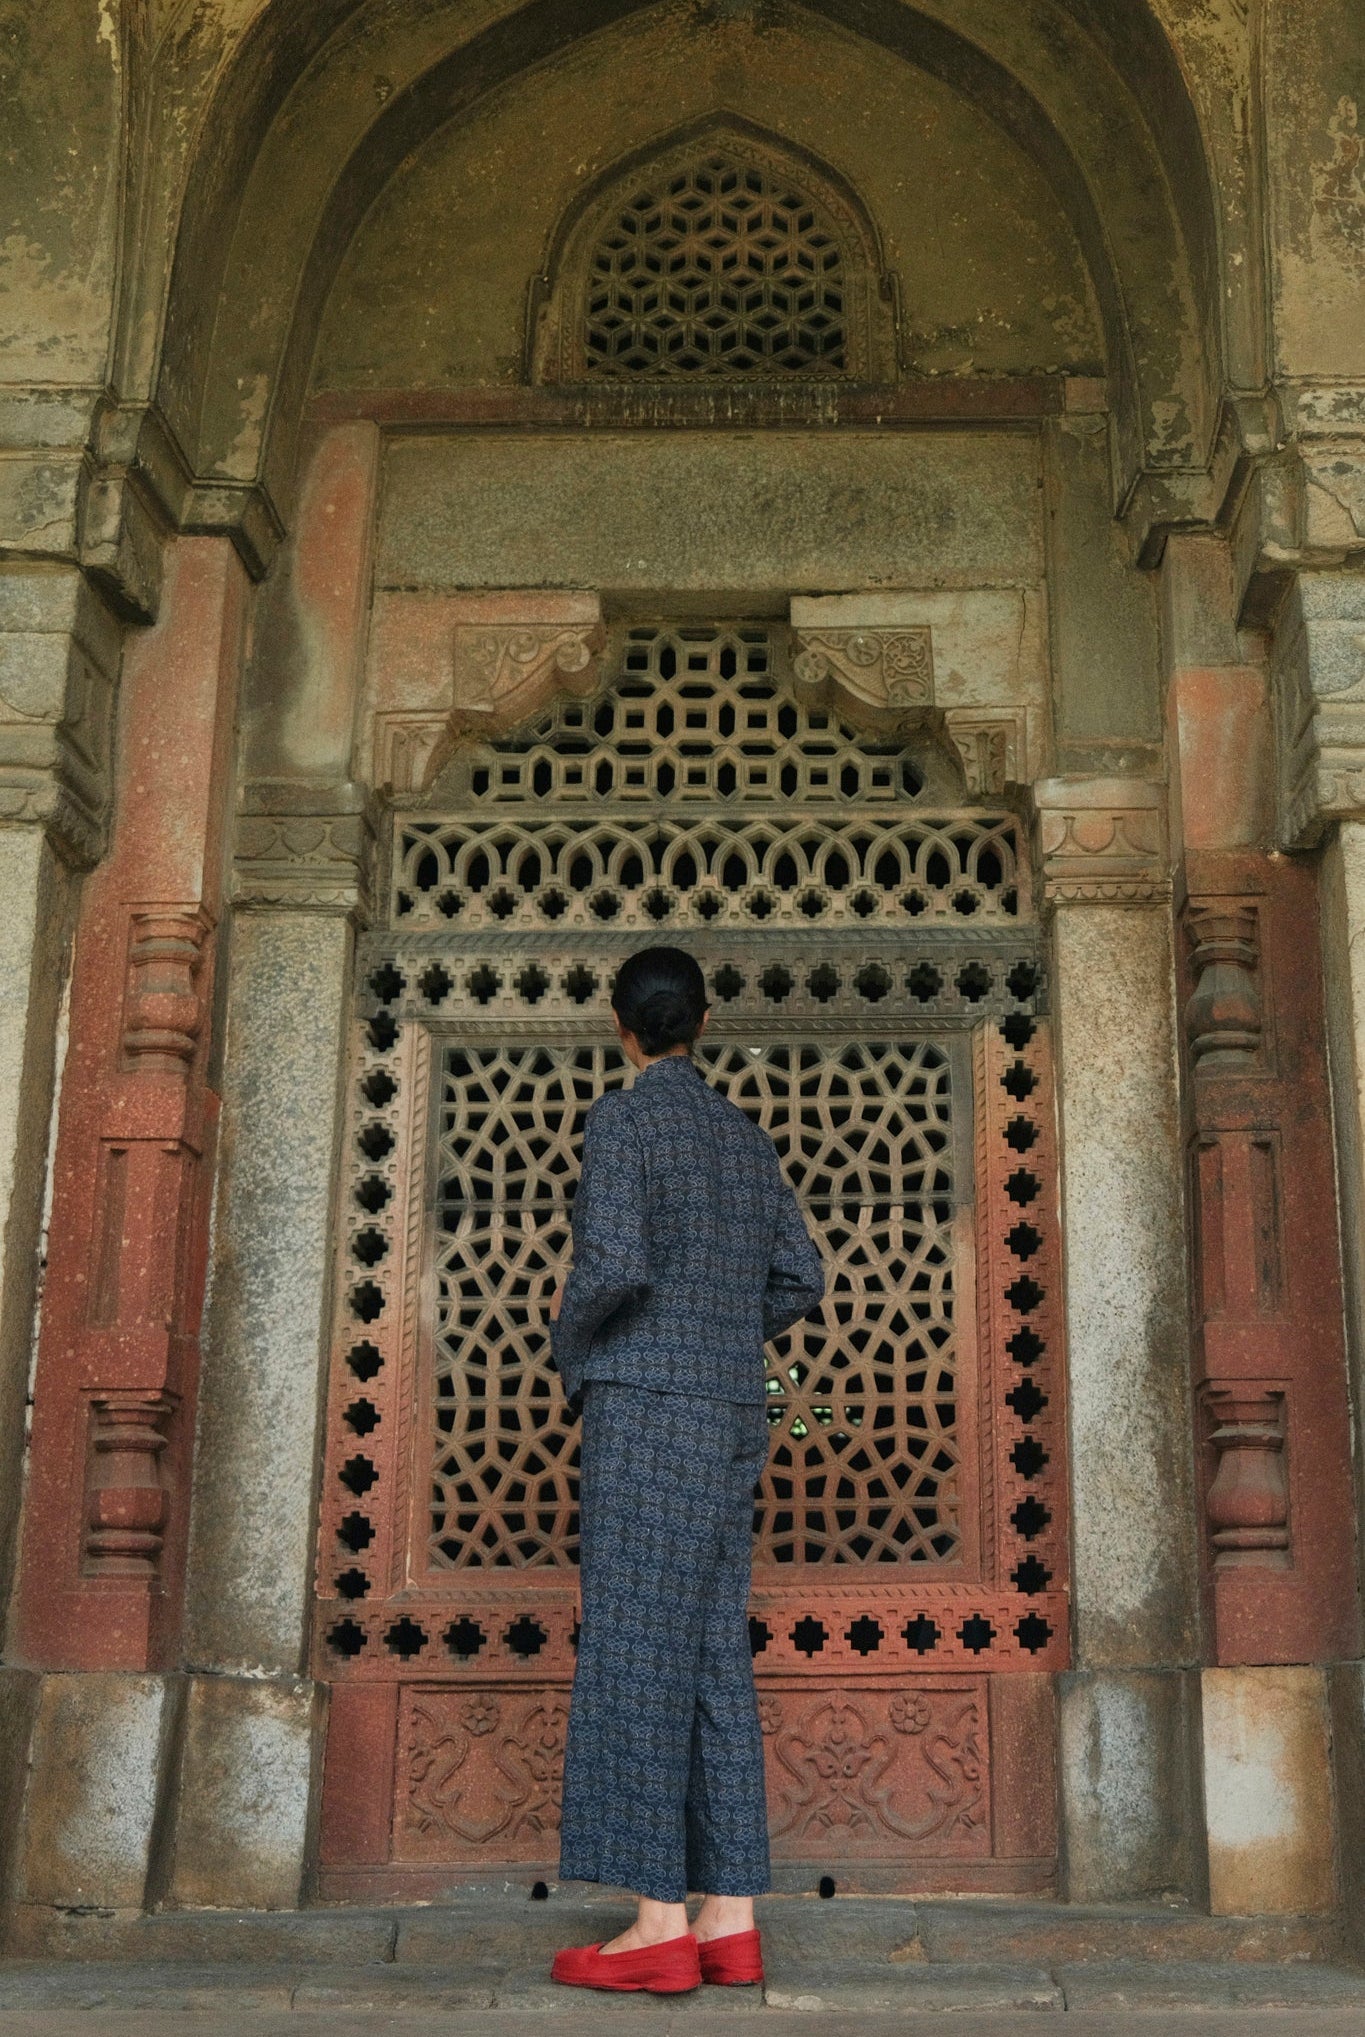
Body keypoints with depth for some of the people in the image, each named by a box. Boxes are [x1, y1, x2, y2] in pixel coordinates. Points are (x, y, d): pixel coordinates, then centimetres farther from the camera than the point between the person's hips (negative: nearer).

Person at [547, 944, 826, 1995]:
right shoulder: (744, 1135, 17)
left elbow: (612, 1266, -17)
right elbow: (800, 1279, 17)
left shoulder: (620, 1120, -6)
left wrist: (569, 1338, 3)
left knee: (635, 1655, -7)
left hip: (645, 1407, -8)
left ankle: (660, 1928, -8)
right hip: (729, 1414, 8)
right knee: (711, 1659, 6)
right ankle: (730, 1922, 5)